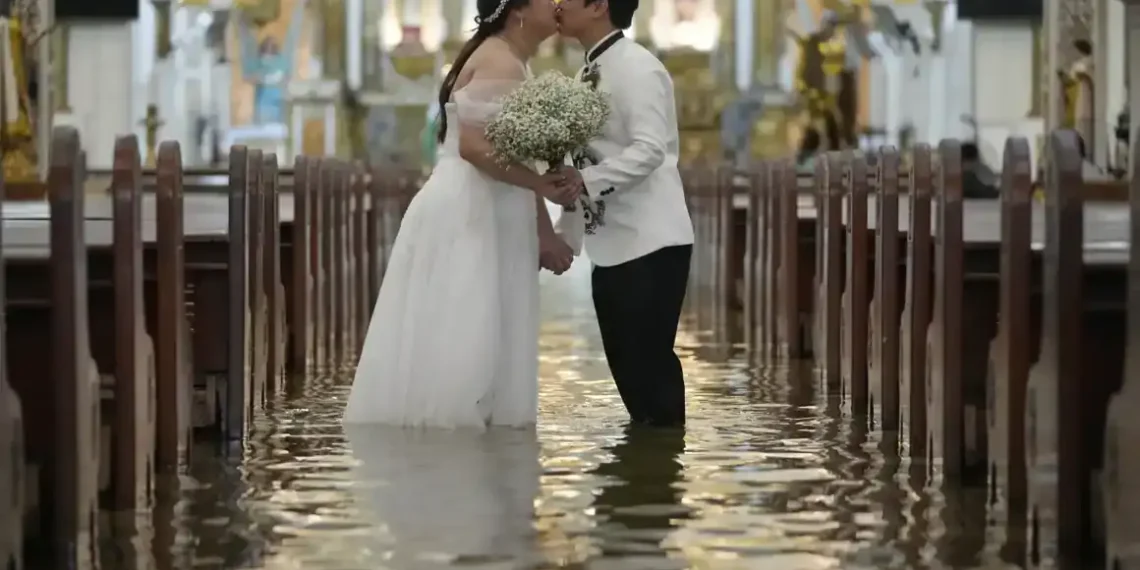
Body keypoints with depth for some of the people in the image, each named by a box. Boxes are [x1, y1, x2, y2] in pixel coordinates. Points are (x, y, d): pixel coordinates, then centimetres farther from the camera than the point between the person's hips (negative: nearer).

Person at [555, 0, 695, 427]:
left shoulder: (636, 67, -12)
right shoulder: (591, 74, 16)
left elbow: (649, 149, -23)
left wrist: (585, 180, -31)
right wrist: (565, 235, 17)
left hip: (649, 243, -9)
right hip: (610, 246, 9)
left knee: (650, 359, -7)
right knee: (626, 362, 10)